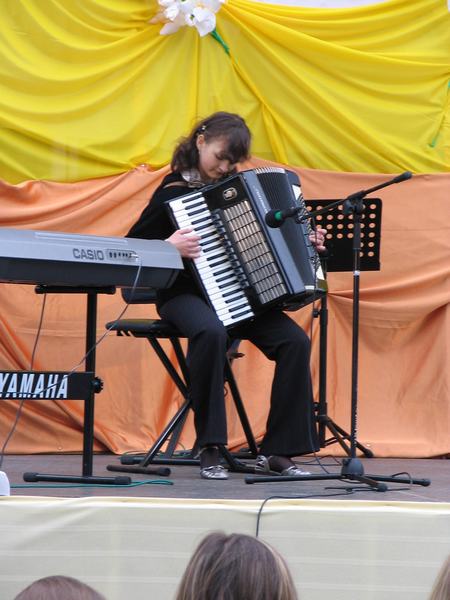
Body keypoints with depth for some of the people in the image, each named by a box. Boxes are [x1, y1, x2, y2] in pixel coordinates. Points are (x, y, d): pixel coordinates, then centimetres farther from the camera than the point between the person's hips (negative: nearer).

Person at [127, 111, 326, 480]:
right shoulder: (174, 192, -3)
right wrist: (169, 247, -22)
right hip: (187, 293, -5)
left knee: (295, 341, -20)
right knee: (211, 332, -40)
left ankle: (277, 452, -15)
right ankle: (210, 450, -30)